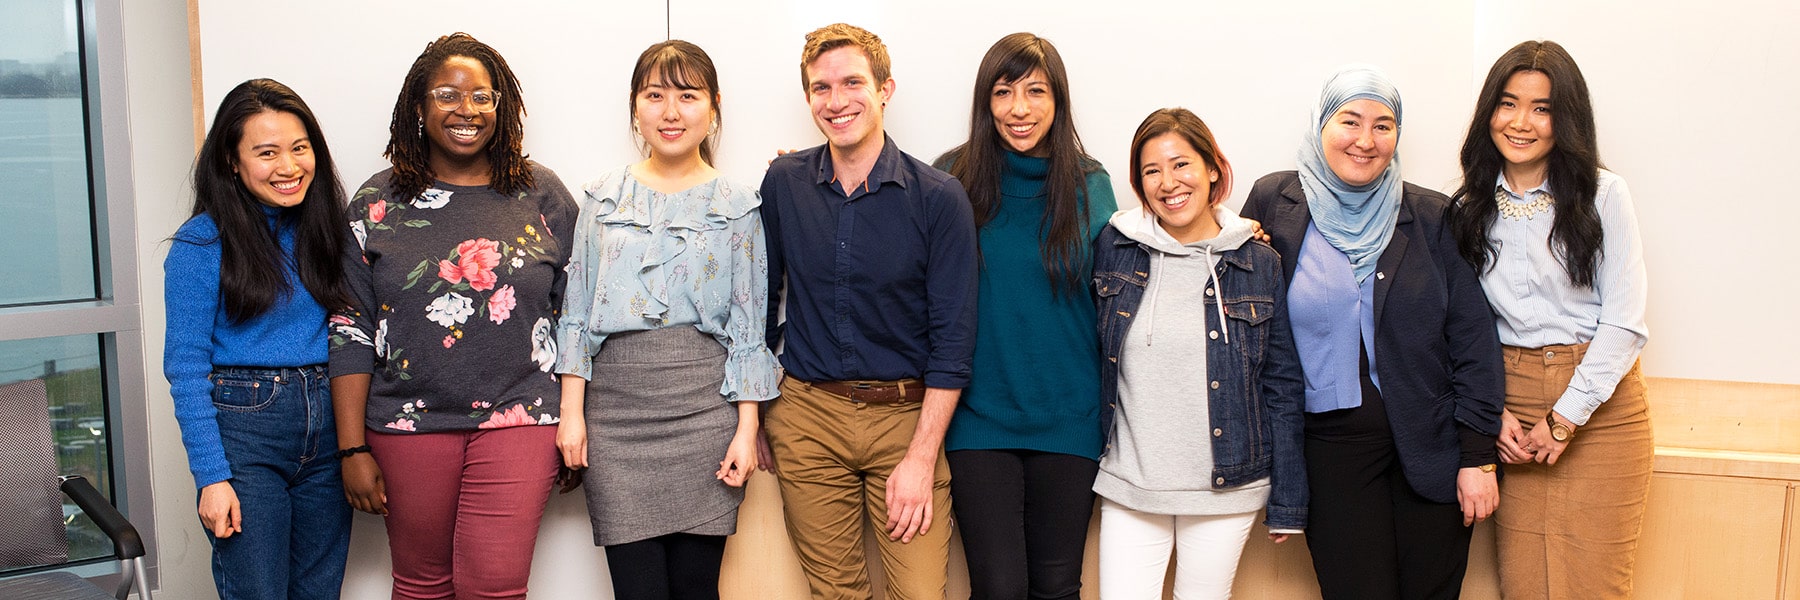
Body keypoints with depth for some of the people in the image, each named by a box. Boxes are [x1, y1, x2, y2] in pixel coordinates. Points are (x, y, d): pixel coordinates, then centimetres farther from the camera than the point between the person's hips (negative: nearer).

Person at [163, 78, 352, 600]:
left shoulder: (322, 228, 8)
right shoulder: (203, 242, -7)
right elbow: (185, 366, -9)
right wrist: (212, 476, -14)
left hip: (328, 433, 5)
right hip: (243, 431, -5)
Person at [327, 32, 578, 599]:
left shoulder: (542, 196, 4)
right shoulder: (378, 204, 4)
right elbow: (350, 329, 3)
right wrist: (352, 449, -1)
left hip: (518, 422, -1)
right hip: (409, 424, 1)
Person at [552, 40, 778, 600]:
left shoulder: (738, 206, 6)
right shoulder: (602, 198, 10)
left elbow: (749, 327, 4)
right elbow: (577, 312, 9)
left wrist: (747, 428, -2)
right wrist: (571, 412, 2)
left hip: (705, 406, -1)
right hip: (616, 408, 1)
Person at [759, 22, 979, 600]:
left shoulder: (939, 198, -8)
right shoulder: (783, 183, 1)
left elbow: (952, 340, -8)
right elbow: (763, 297, 11)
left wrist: (920, 459, -12)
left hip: (906, 416, -2)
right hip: (807, 416, 2)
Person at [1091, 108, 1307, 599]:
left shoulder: (1259, 264, -1)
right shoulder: (1112, 248, 0)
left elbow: (1283, 388, 2)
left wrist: (1287, 503, 1)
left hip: (1225, 492, 0)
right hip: (1129, 490, 1)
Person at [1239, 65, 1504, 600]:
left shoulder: (1432, 218, 1)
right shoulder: (1274, 204, 0)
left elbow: (1473, 340, 1)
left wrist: (1478, 455, -3)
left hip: (1430, 447, 1)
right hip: (1330, 449, -1)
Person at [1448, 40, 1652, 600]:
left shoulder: (1603, 196, -3)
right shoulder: (1471, 209, 7)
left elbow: (1625, 322, -7)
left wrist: (1565, 418, -11)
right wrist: (1493, 411, -4)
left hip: (1599, 405, -2)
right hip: (1511, 410, 3)